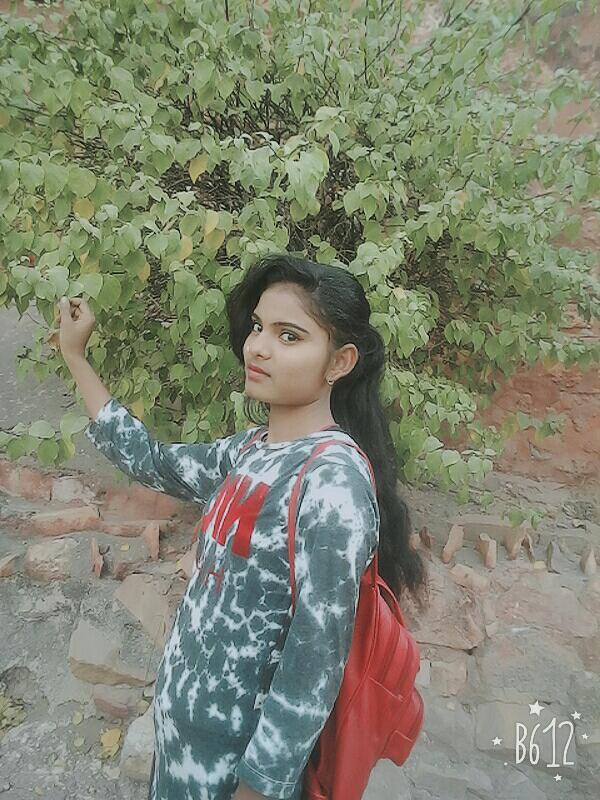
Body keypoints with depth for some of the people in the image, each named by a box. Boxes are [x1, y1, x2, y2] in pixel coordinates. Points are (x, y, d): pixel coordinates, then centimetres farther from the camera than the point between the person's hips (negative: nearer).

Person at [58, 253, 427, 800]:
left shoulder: (333, 480, -27)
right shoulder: (252, 450, -3)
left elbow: (315, 664, -24)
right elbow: (152, 463, 9)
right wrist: (75, 357, 12)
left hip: (238, 755, -7)